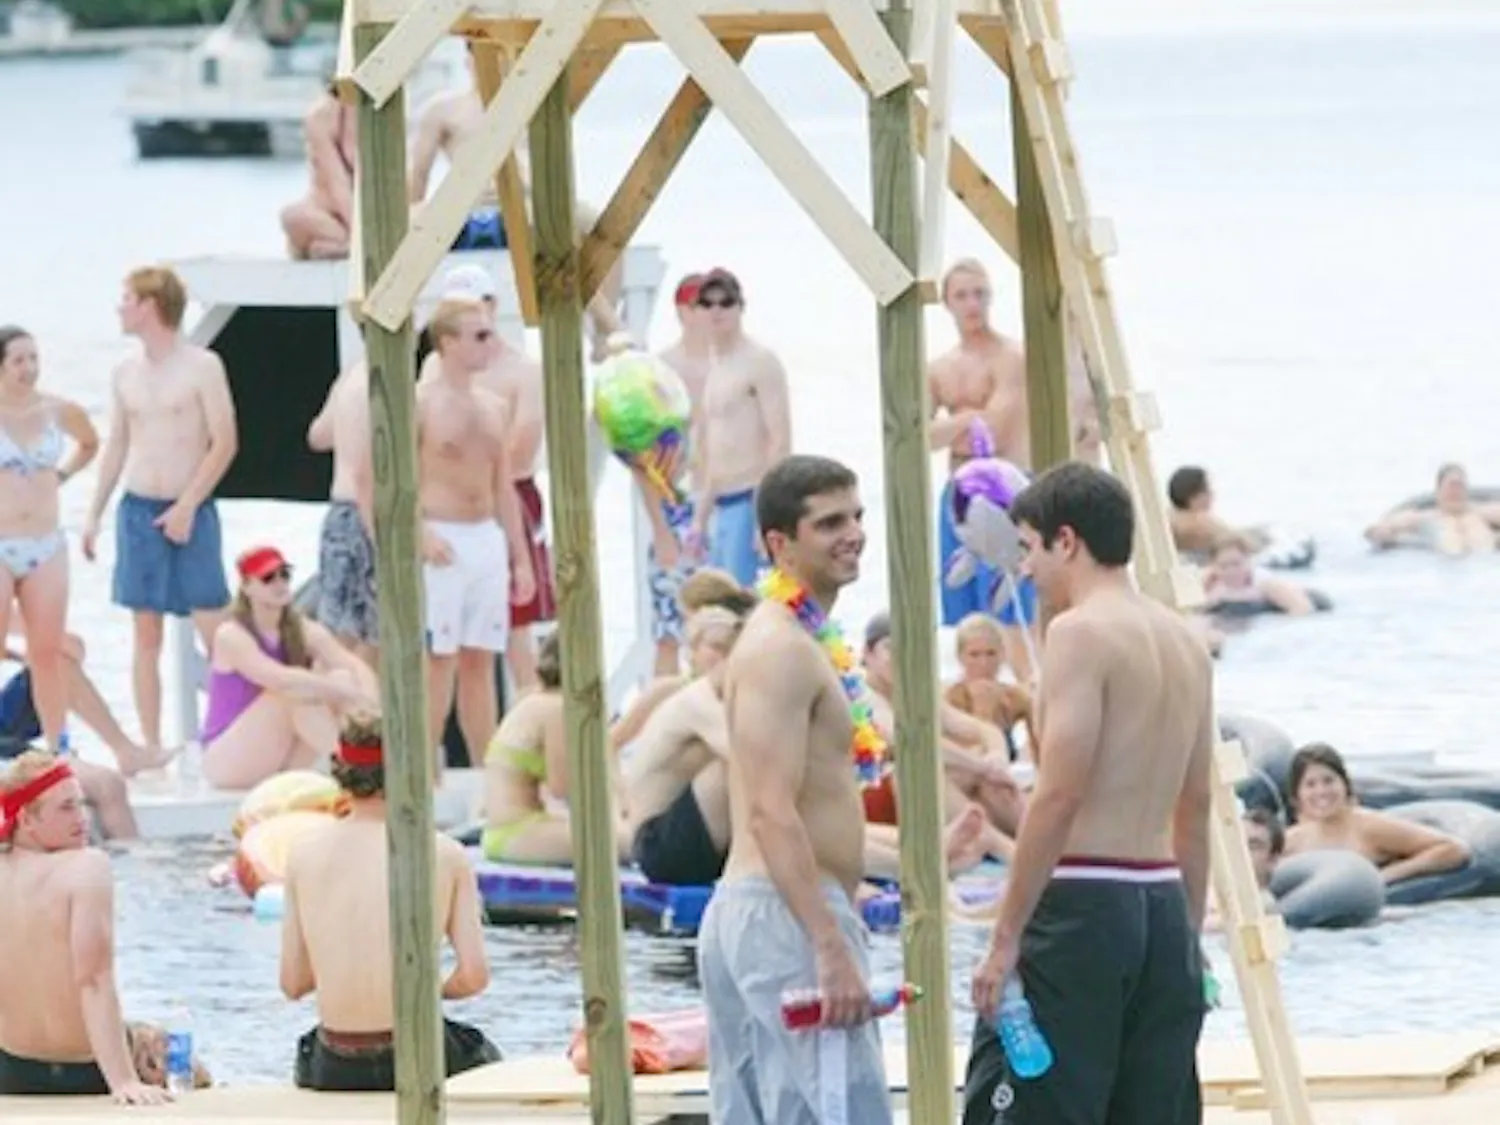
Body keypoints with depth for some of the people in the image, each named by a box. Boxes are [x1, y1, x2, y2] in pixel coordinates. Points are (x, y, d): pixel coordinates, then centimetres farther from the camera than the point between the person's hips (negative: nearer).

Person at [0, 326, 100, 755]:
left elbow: (89, 444, 26)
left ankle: (55, 749, 12)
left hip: (47, 547, 4)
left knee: (49, 653, 6)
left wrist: (61, 475, 11)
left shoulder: (58, 412, 4)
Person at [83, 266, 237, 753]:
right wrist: (94, 513, 12)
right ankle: (150, 746, 7)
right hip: (137, 510, 5)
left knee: (214, 629, -9)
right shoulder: (126, 374, 10)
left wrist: (187, 506, -14)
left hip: (190, 512, -5)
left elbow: (225, 443, -9)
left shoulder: (202, 366, -7)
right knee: (146, 634, 5)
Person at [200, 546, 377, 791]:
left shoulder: (304, 632, 2)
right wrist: (344, 690, -38)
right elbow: (280, 679, -32)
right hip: (226, 762, -6)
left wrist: (367, 699, -34)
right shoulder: (231, 636, -15)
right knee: (296, 693, -29)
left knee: (342, 678, -14)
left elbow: (356, 667, -12)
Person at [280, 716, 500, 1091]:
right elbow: (474, 976, -8)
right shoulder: (444, 854, -4)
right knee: (486, 1058, 34)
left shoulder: (305, 852, 1)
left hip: (333, 1071, 2)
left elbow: (292, 984, 4)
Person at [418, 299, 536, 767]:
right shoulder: (422, 403, -6)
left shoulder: (494, 407, 14)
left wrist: (521, 557, 15)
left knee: (480, 662, 8)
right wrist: (423, 536, -23)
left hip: (488, 539, 6)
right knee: (438, 663, -7)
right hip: (443, 543, -6)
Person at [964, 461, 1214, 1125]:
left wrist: (1005, 941, -15)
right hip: (1162, 904, 8)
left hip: (1082, 903, -8)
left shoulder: (1081, 633, -10)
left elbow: (1060, 797, -17)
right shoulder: (1184, 645, 15)